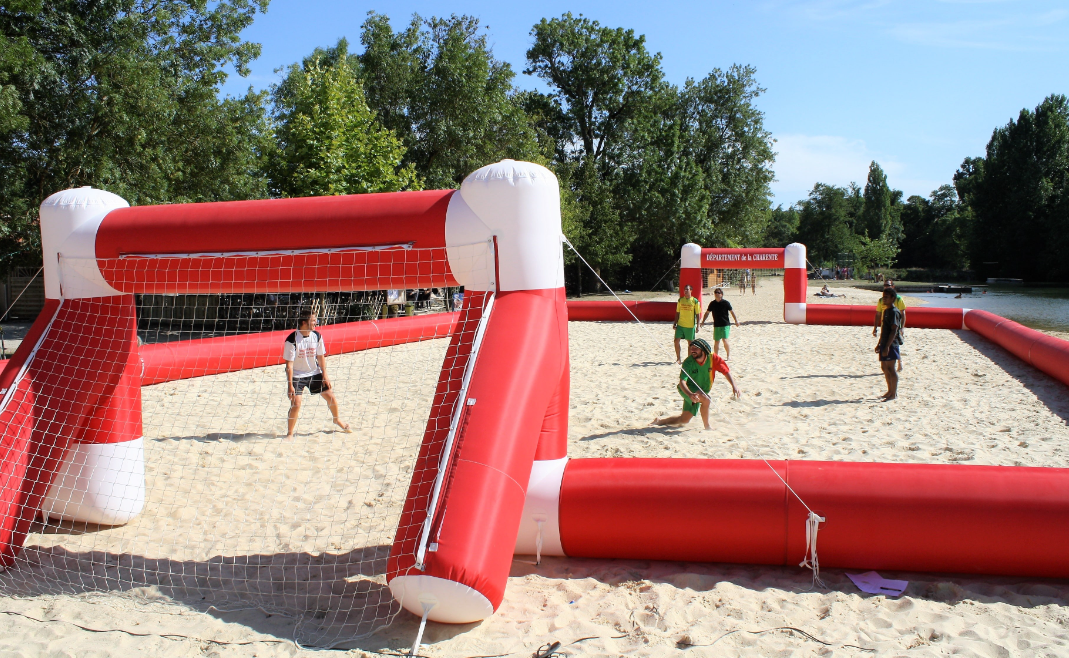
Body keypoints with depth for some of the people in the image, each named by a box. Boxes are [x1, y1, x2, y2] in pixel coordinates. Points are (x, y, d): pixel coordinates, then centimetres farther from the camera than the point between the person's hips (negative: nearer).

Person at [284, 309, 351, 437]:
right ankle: (289, 433, 4)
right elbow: (289, 364, -18)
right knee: (296, 403, -15)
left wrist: (325, 375, 2)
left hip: (314, 373, 4)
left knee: (330, 396, 5)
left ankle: (337, 420, 34)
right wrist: (290, 385, -20)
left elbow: (321, 356, 5)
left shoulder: (317, 336, -6)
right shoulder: (292, 340, -20)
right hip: (297, 375, -4)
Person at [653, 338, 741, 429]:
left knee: (684, 420, 7)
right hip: (688, 390, -4)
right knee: (706, 399, -34)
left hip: (702, 392, 5)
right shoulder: (688, 362, -24)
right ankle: (707, 426, -15)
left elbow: (726, 371, -8)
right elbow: (682, 382, -32)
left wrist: (734, 386, -20)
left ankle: (660, 421, 24)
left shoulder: (712, 358, -16)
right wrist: (690, 394, -50)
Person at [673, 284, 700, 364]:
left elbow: (697, 314, -1)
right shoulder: (680, 300, 5)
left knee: (690, 342, 7)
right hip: (680, 324, 2)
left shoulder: (695, 301, -4)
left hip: (690, 325, -2)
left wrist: (697, 326, -4)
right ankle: (678, 358, 3)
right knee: (677, 340, -7)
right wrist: (675, 323, 8)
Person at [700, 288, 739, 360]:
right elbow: (707, 312, 13)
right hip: (716, 325, 4)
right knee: (716, 341, 8)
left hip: (725, 325, -4)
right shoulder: (712, 303, 3)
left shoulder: (726, 303, -5)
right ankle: (716, 356, 19)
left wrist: (736, 320, 1)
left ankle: (728, 355, 4)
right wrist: (703, 321, 12)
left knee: (725, 340, -12)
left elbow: (732, 311, 2)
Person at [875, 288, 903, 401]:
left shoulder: (894, 312, -15)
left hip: (891, 344, -10)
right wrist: (879, 344, 23)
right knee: (884, 367, 16)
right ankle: (890, 391, 26)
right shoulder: (886, 311, 15)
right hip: (885, 344, 10)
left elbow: (894, 330, -21)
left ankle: (894, 393, 0)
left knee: (890, 368, -6)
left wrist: (887, 346, -25)